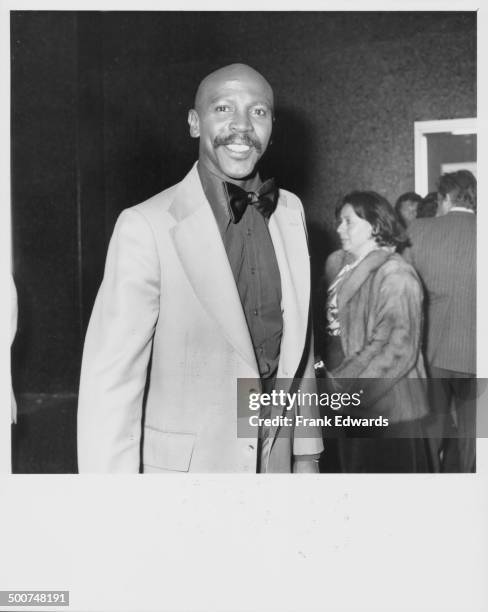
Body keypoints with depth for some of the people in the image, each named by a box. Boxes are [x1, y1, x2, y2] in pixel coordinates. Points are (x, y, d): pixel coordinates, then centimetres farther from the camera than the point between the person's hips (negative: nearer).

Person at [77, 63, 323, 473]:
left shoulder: (291, 212, 0)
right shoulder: (146, 226, -17)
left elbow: (298, 343, 8)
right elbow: (111, 382, -18)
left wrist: (306, 450, 10)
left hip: (275, 457, 5)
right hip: (183, 465, -5)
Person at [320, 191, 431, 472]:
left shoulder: (395, 276, -15)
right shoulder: (338, 265, 8)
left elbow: (397, 349, -20)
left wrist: (343, 384, -18)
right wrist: (332, 376, -5)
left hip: (386, 406, -7)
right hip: (350, 406, 7)